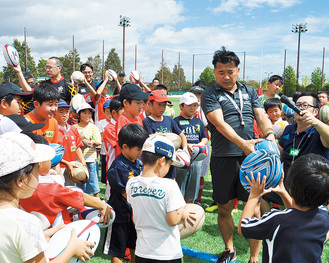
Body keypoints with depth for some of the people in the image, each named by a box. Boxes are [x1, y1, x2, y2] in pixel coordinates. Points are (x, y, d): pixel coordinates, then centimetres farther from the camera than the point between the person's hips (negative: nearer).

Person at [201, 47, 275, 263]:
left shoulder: (250, 92, 15)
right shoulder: (210, 95, 2)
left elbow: (261, 116, 7)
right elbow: (219, 123, -12)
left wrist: (270, 135, -15)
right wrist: (242, 143, -25)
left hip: (250, 156, 2)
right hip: (223, 158, -2)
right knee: (224, 208, 11)